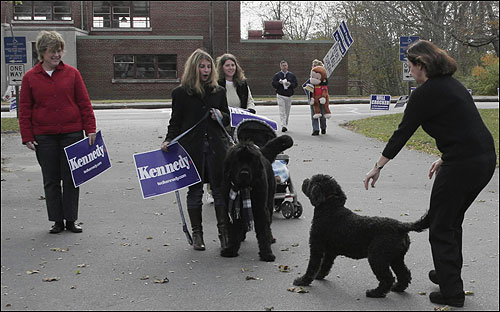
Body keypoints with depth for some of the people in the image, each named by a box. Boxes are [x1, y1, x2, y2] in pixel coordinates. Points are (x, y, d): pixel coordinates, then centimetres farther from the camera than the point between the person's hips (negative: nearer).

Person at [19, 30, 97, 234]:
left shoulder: (72, 74, 3)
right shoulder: (30, 77, 4)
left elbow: (84, 103, 4)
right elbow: (24, 109, 5)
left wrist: (90, 129, -2)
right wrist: (27, 137, -1)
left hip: (72, 134, 0)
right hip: (44, 137, 1)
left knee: (71, 179, 4)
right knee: (51, 180, 7)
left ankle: (71, 220, 14)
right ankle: (57, 221, 16)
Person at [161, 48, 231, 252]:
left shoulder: (219, 92, 10)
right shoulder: (181, 93, 1)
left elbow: (227, 119, 17)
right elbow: (176, 122, 3)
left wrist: (221, 116, -5)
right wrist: (168, 141, -12)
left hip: (216, 147, 2)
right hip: (192, 149, -2)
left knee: (220, 190, 1)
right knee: (195, 191, 7)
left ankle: (224, 232, 9)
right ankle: (197, 234, 17)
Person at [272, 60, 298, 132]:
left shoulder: (291, 75, 9)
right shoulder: (276, 75, 4)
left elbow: (296, 84, 5)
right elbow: (273, 85, -1)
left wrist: (290, 84, -14)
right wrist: (279, 82, -19)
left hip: (289, 95, 3)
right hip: (280, 95, -3)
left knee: (287, 112, 9)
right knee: (282, 111, -13)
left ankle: (286, 125, 21)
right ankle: (283, 126, -19)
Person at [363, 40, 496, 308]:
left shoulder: (425, 93, -11)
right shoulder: (452, 84, 16)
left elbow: (402, 133, -9)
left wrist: (377, 167, -2)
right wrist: (445, 158, 25)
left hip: (462, 165, -9)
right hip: (485, 159, 9)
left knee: (441, 227, 6)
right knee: (452, 220, 25)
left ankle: (451, 292, 11)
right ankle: (449, 273, 39)